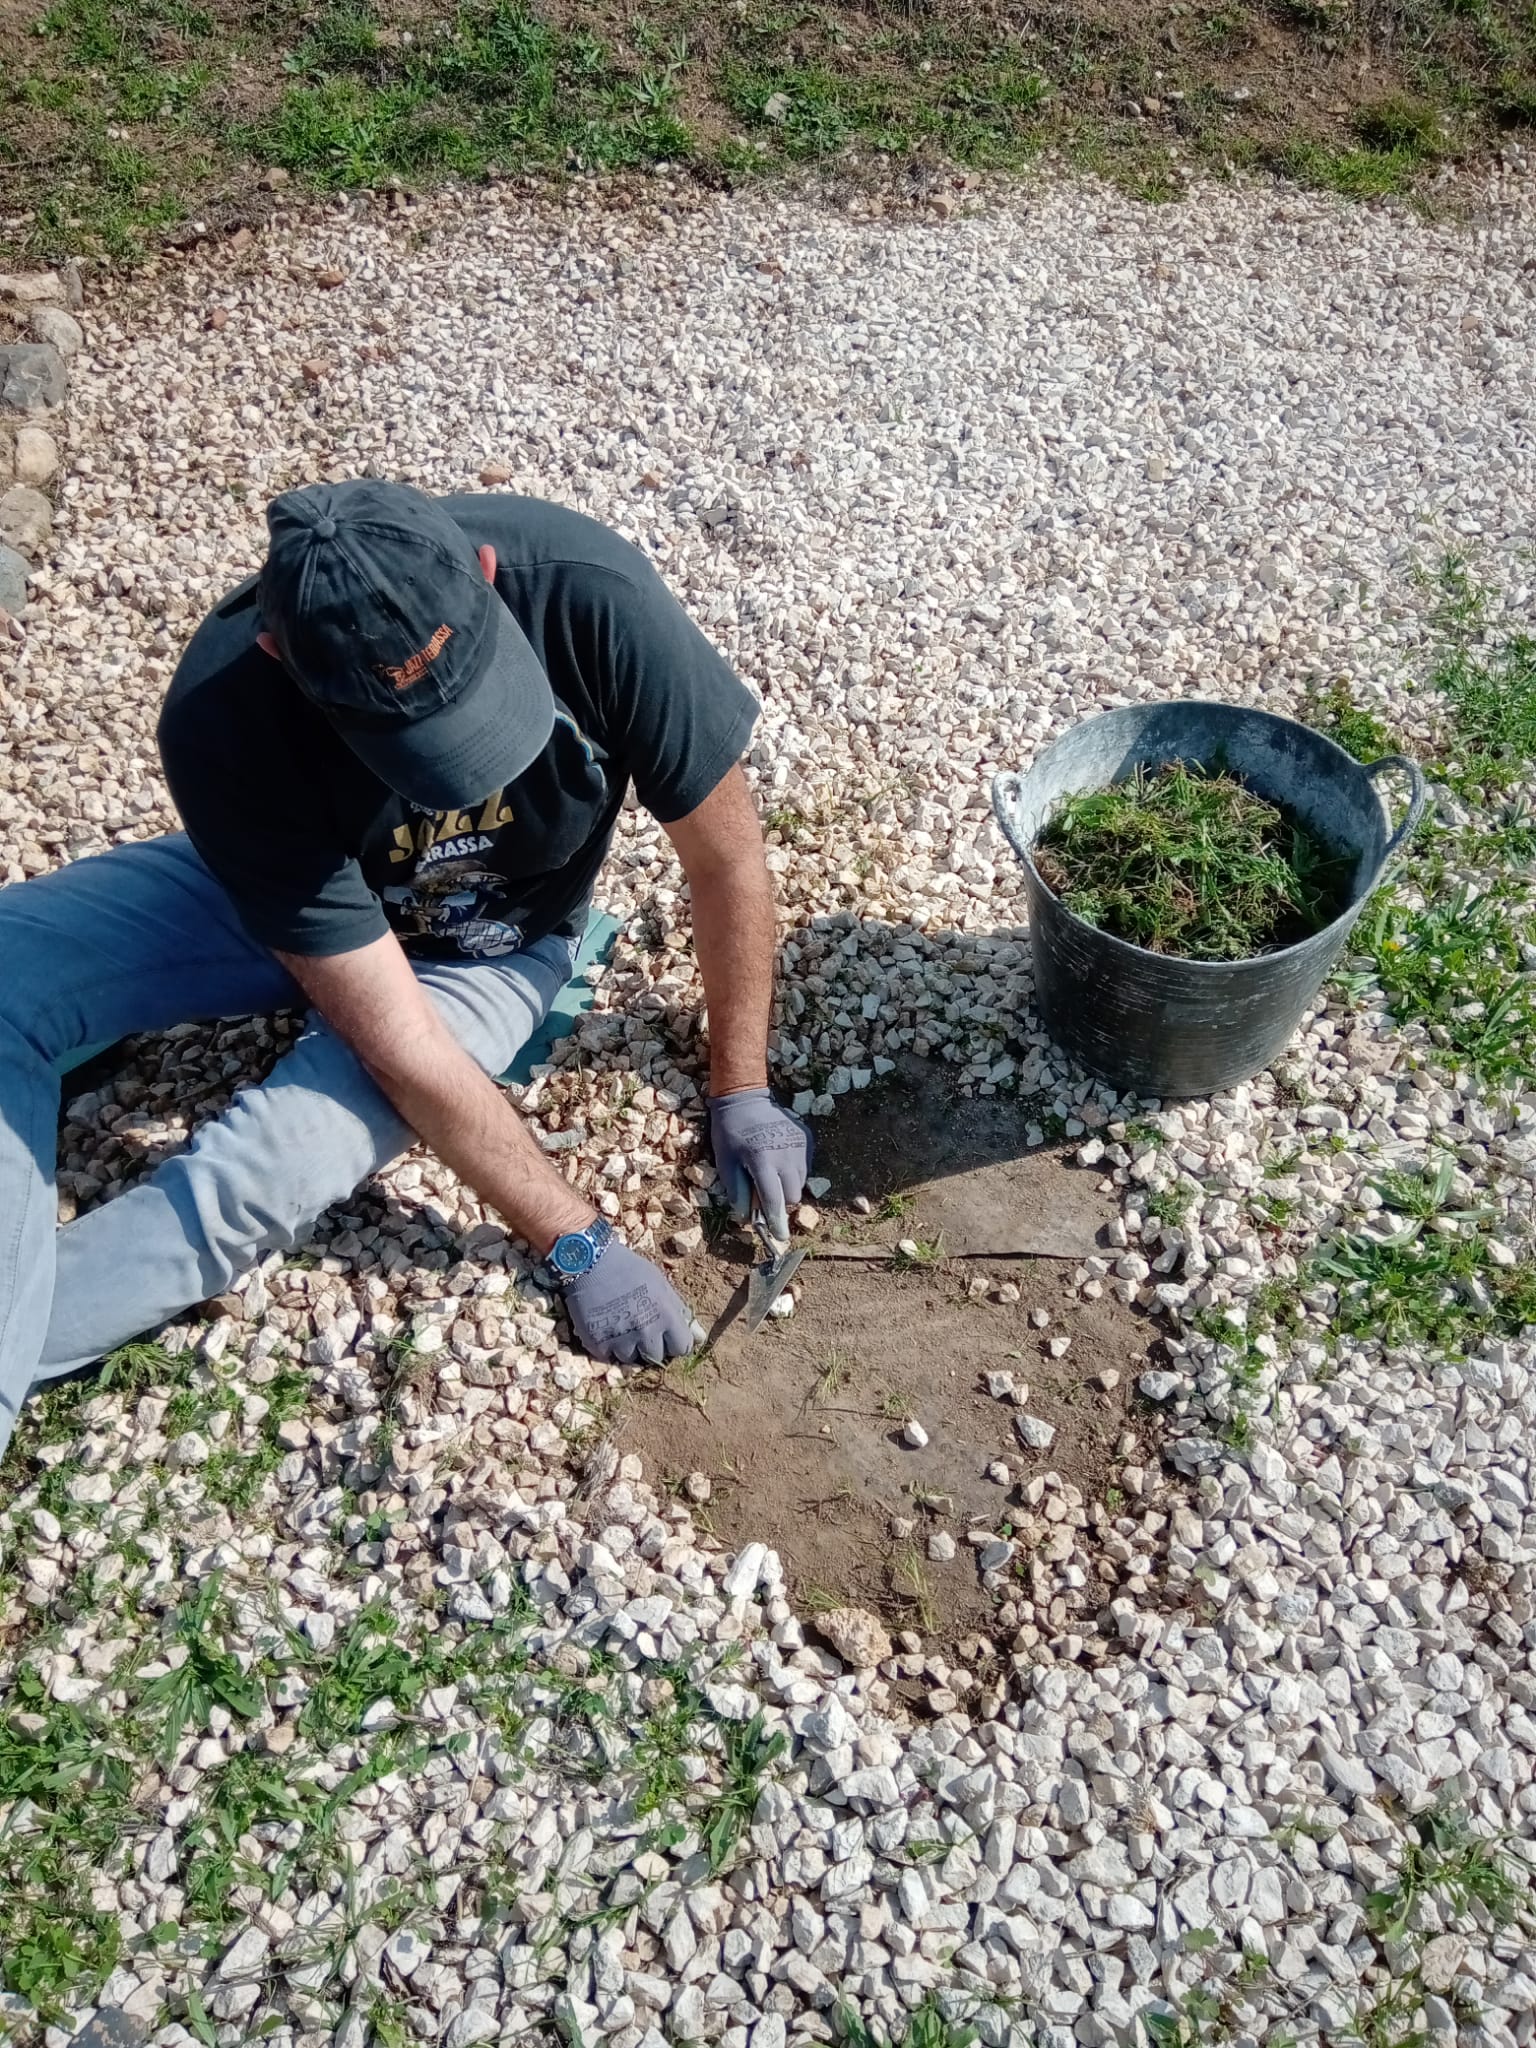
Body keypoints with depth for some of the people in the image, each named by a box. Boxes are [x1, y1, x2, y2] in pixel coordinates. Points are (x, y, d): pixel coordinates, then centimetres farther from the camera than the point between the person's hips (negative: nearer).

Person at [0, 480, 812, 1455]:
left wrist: (740, 1090, -13)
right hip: (285, 899, 1)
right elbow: (400, 1048, -30)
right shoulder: (225, 728, -34)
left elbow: (726, 854, -19)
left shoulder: (591, 596, -35)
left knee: (248, 1184, -27)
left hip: (493, 953, 0)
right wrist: (580, 1244, -27)